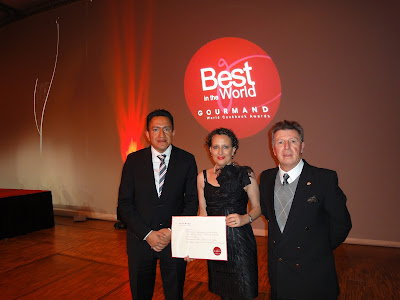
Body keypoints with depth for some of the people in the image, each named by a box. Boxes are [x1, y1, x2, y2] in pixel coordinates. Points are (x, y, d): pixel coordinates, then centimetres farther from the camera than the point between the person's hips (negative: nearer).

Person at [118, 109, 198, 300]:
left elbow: (192, 201, -3)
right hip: (140, 240, 1)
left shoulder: (187, 160, -5)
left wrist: (172, 231, -13)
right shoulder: (134, 160, -4)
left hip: (175, 240, 0)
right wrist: (147, 234, -13)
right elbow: (124, 203, -4)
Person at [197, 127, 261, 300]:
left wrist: (245, 218, -21)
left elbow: (258, 207, -1)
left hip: (240, 240, -3)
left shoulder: (245, 174, -7)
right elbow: (203, 213, 7)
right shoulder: (203, 177, 3)